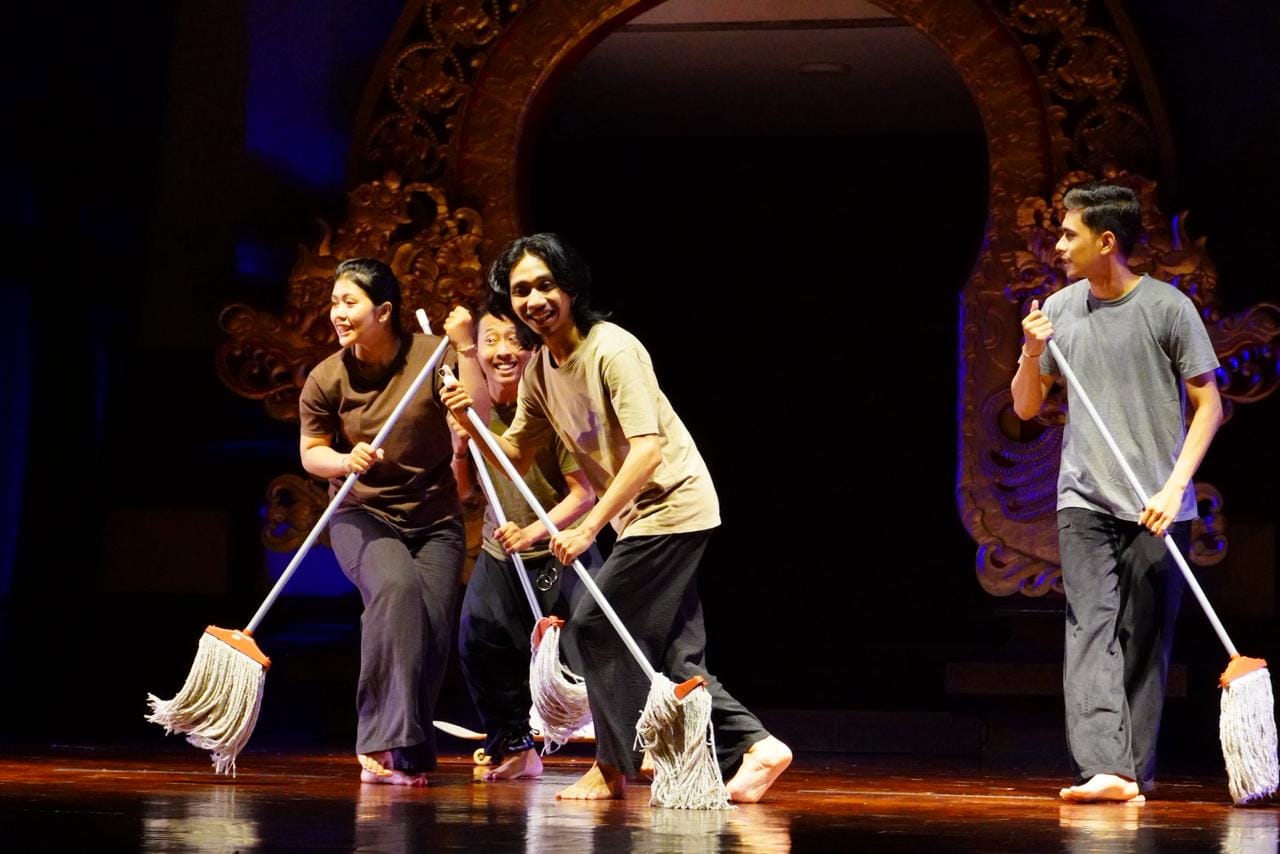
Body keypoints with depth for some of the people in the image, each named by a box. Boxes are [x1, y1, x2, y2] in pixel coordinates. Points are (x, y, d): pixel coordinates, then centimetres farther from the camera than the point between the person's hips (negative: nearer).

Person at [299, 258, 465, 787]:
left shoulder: (432, 355, -10)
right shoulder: (326, 380, -7)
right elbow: (311, 453, 6)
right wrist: (343, 461, -16)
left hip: (434, 518, 2)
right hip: (362, 515, -1)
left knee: (433, 628, -11)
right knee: (395, 585, -30)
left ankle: (403, 750, 10)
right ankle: (387, 741, -27)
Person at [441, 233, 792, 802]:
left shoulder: (612, 349, -20)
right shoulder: (539, 371, 6)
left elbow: (647, 448, -27)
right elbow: (515, 457, 12)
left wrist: (589, 528, -29)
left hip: (671, 505, -9)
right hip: (637, 516, 9)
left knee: (597, 624, -8)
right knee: (672, 652, 6)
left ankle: (613, 768, 3)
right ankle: (753, 746, 9)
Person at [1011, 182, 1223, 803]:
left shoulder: (1167, 307, -4)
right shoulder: (1060, 310, 8)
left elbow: (1208, 404, -2)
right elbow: (1026, 408, 16)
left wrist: (1175, 486, -12)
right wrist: (1032, 355, -4)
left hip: (1155, 506, -3)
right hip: (1084, 500, 3)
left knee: (1145, 639, 2)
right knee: (1090, 628, -12)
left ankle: (1135, 771, 8)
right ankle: (1104, 767, -22)